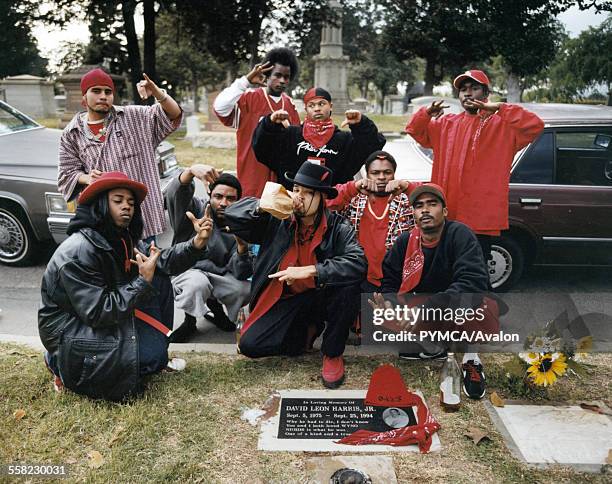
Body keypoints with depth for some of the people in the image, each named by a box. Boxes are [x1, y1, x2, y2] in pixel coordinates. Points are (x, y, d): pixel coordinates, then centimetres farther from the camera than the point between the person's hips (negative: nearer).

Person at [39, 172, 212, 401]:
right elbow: (97, 313, -29)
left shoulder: (122, 239, 0)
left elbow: (162, 262, -5)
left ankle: (155, 358, 4)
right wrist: (143, 281, -28)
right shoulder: (78, 252, -26)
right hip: (69, 330, -8)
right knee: (152, 352, -24)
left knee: (159, 281, -3)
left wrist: (196, 244, -22)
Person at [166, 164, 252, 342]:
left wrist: (242, 246, -34)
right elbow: (175, 193, -32)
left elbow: (241, 274, -14)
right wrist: (191, 171, -52)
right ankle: (190, 321, -4)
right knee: (197, 282, -36)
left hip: (218, 277, 4)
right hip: (186, 272, -4)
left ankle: (213, 305, 15)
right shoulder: (196, 209, -9)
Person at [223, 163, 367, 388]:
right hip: (287, 298, 2)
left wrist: (309, 271, -34)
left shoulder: (338, 227, -12)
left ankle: (332, 354, -8)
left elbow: (358, 263, -28)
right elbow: (231, 215, -3)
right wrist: (261, 206, -23)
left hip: (322, 295, -2)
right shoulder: (277, 220, -5)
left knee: (348, 286, -34)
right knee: (249, 345, -15)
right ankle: (307, 329, 15)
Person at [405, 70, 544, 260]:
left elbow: (535, 125, -13)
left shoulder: (501, 125, 0)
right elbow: (414, 130, 20)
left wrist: (500, 108, -19)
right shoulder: (446, 124, 15)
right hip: (446, 217, 5)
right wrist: (427, 112, -1)